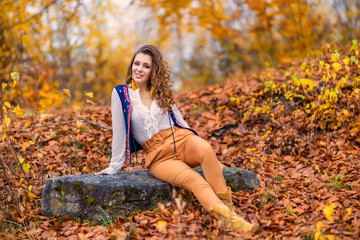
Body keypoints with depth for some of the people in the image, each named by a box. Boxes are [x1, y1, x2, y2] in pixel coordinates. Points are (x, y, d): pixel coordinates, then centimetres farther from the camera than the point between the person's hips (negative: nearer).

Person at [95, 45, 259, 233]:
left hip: (181, 140, 3)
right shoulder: (121, 93, 2)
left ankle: (227, 207, -36)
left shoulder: (161, 91, 14)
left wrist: (205, 155, 13)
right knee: (195, 181, -31)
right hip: (159, 156, -3)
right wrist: (114, 167, 3)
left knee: (206, 149, -34)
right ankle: (228, 220, -49)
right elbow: (119, 131, 2)